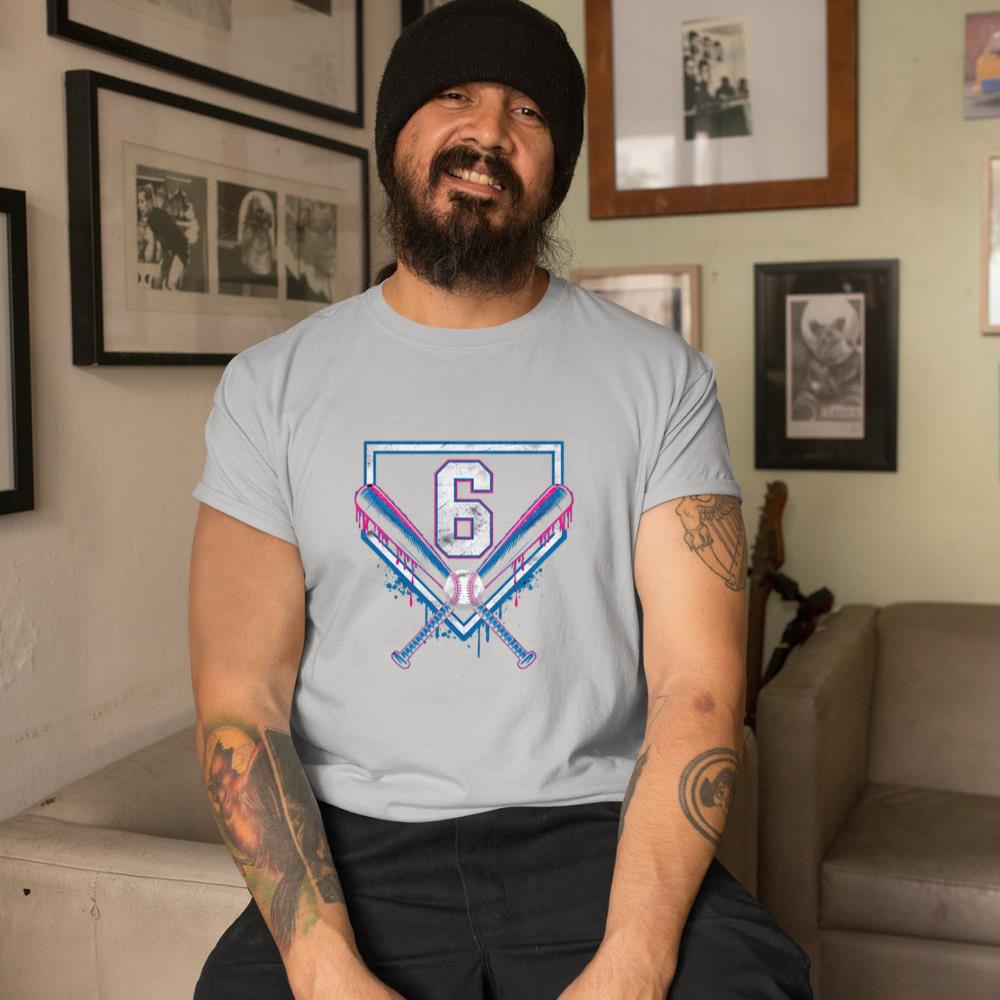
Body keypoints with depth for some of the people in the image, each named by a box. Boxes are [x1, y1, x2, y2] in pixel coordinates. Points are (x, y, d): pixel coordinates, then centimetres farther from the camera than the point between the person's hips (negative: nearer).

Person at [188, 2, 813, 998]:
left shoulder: (660, 376, 2)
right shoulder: (271, 386, 3)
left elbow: (696, 686, -6)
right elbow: (241, 701, -3)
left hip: (596, 832, 1)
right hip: (358, 848, 0)